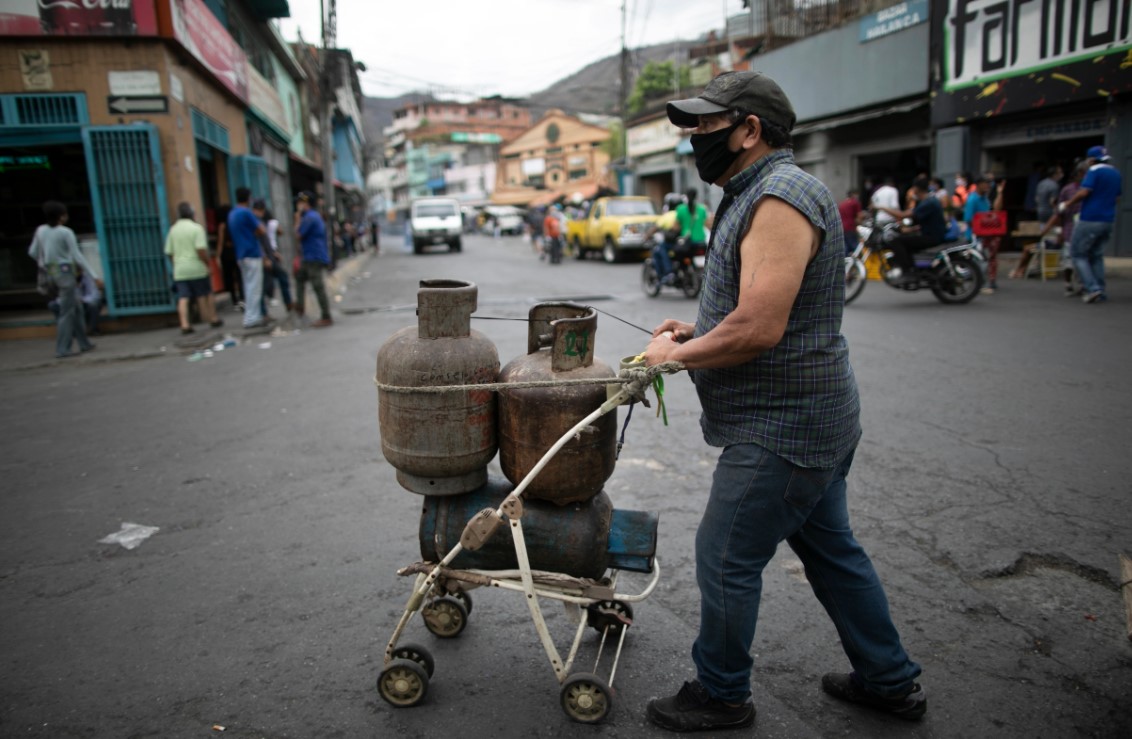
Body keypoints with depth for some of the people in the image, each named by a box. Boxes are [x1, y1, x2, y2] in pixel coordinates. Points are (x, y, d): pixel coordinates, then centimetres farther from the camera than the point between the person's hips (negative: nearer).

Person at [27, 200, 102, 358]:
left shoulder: (41, 230, 7)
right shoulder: (66, 233, -12)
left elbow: (32, 252, 13)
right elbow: (77, 256, -15)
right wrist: (94, 276, -15)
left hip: (52, 272, 7)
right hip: (66, 272, -7)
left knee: (76, 309, 15)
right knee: (67, 312, -4)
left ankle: (84, 343, 18)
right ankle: (62, 349, -5)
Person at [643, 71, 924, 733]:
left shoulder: (780, 197, -20)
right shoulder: (759, 194, 14)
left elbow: (759, 329, -29)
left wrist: (674, 354, -15)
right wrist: (696, 331, 10)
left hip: (783, 428, -11)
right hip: (813, 417, 11)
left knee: (726, 560, 3)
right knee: (831, 548, 21)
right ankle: (890, 681, 38)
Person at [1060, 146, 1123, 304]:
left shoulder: (1095, 171, -9)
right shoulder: (1116, 174, 14)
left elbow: (1084, 192, -19)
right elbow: (1117, 196, 22)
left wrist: (1067, 204, -6)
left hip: (1090, 220, -7)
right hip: (1107, 220, 7)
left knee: (1079, 255, 0)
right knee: (1097, 256, 14)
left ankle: (1093, 288, -13)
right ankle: (1100, 292, 10)